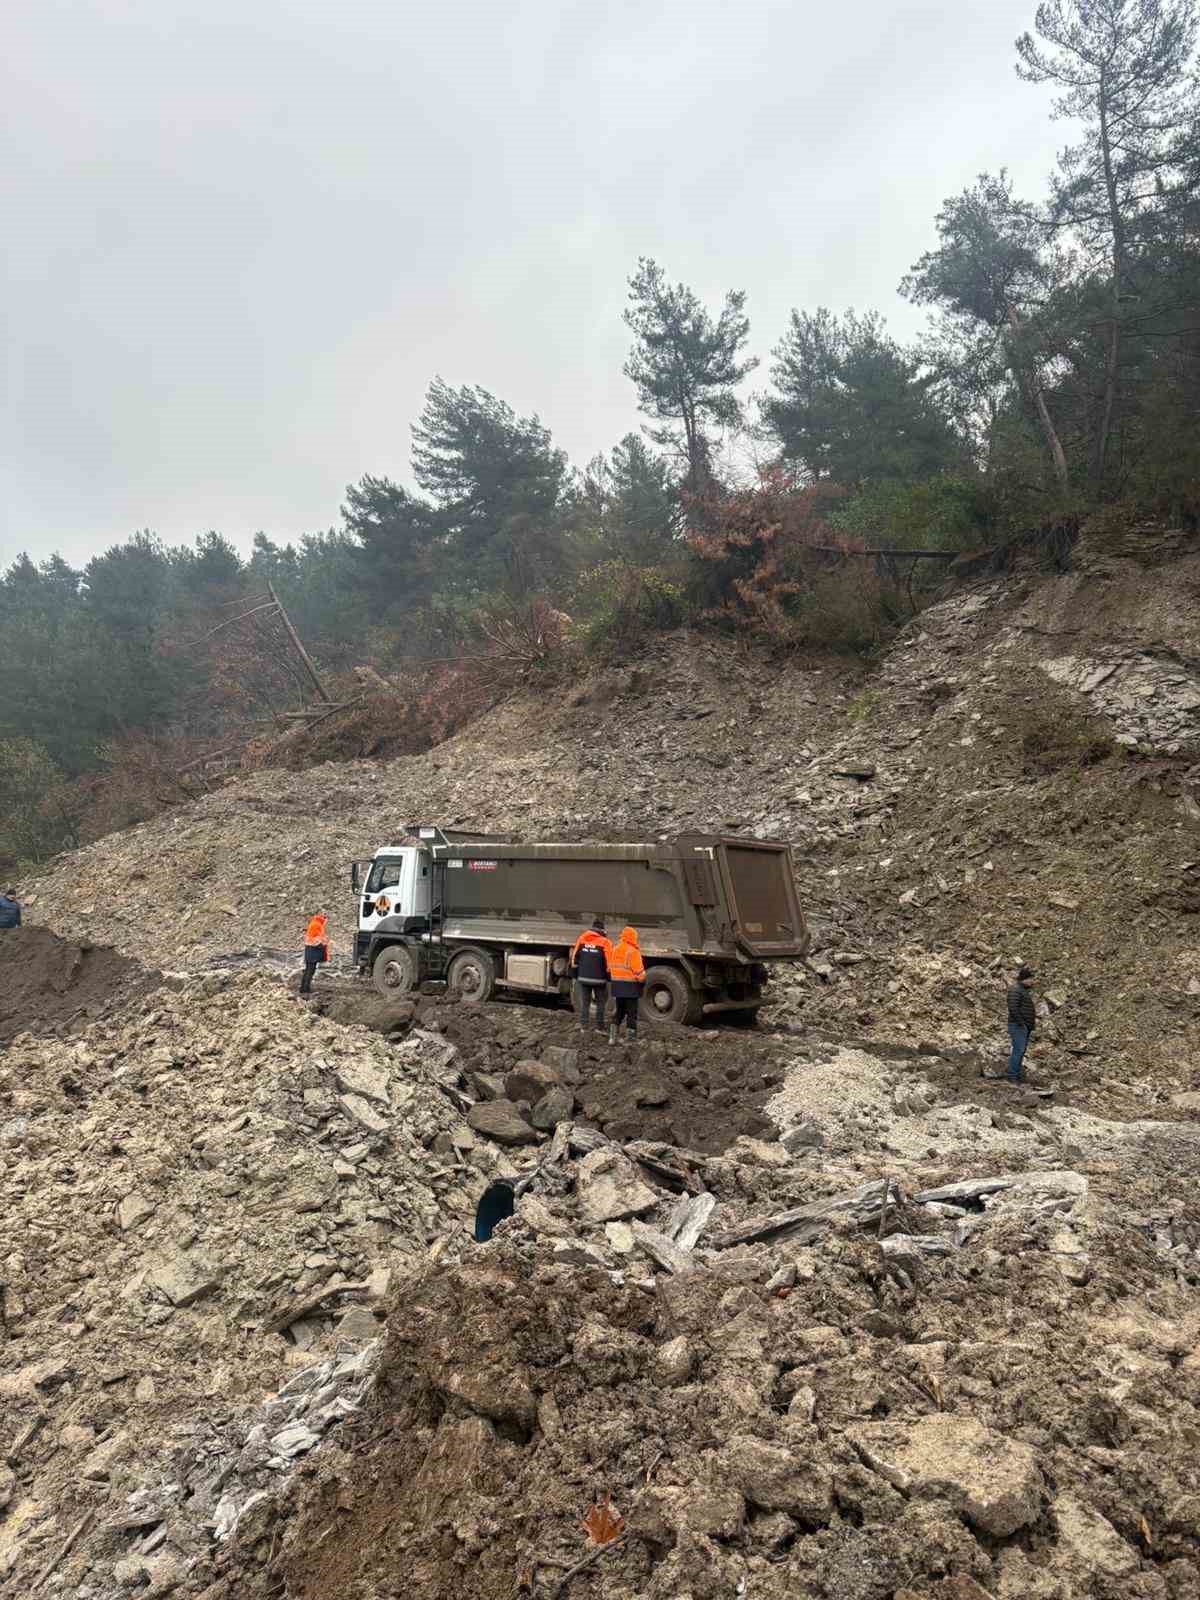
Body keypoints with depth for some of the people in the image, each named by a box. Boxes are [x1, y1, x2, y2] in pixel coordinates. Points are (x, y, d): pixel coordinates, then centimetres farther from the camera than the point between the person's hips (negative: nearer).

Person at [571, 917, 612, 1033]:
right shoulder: (605, 942, -12)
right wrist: (609, 976, 2)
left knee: (584, 1002, 13)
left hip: (583, 978, 3)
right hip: (599, 979, -3)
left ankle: (583, 1026, 11)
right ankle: (599, 1027, 12)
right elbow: (608, 962, -12)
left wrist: (575, 975, 14)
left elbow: (574, 959, 5)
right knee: (601, 1003, 12)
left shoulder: (581, 939, 1)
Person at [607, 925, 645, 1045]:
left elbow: (610, 968, 10)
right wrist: (642, 980, 2)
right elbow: (639, 972, -16)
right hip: (630, 986, -6)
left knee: (619, 1012, 18)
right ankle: (631, 1040, 9)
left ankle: (612, 1037, 15)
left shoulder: (614, 950, 5)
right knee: (632, 1014, 5)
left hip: (616, 985, 6)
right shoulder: (632, 951, -17)